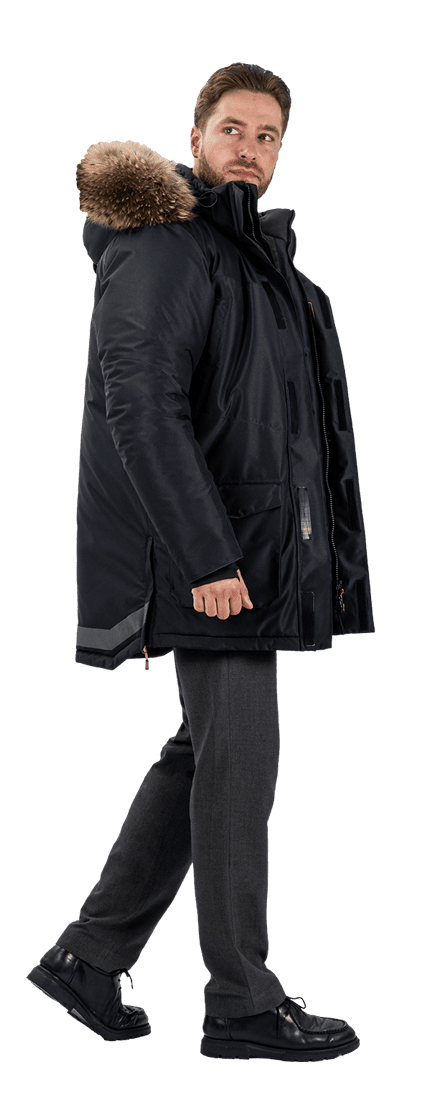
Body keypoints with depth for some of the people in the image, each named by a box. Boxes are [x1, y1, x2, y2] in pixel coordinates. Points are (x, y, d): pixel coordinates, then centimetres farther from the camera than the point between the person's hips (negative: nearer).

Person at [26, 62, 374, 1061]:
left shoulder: (254, 256, 20)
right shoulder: (165, 249, -10)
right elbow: (140, 405, -21)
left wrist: (317, 554, 17)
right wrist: (206, 557, -25)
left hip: (255, 542, 10)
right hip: (211, 542, -10)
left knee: (206, 754, 11)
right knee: (241, 758, -5)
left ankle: (91, 955, 18)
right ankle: (242, 1003, 4)